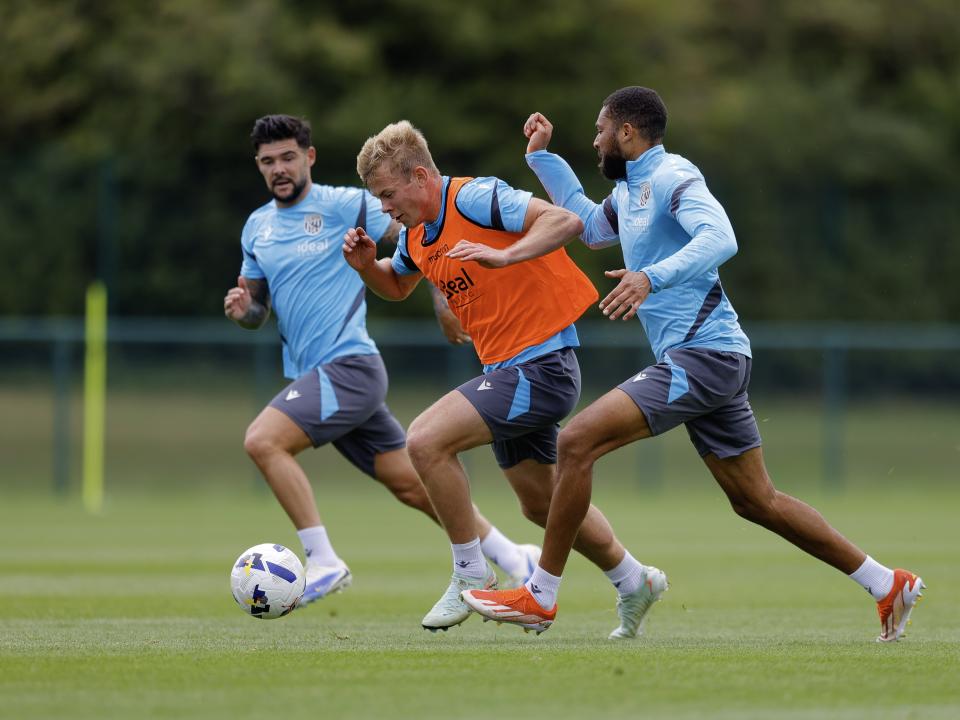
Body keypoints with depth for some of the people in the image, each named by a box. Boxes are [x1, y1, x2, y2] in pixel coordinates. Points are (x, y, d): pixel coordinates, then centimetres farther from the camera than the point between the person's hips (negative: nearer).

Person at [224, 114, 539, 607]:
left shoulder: (343, 205, -6)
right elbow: (258, 310, 22)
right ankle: (514, 559, 22)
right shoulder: (256, 228, 15)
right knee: (411, 483, 10)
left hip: (349, 365, -7)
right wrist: (240, 309, 0)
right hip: (312, 376, 7)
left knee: (262, 440, -23)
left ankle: (324, 562, -18)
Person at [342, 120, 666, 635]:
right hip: (507, 370, 10)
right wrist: (366, 264, 9)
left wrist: (504, 255, -38)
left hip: (540, 366, -10)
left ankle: (471, 575, -9)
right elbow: (396, 287, 30)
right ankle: (634, 581, 39)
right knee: (540, 504, 20)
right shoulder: (416, 235, 10)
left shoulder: (474, 198, -17)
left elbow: (566, 222, -25)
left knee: (425, 440, -21)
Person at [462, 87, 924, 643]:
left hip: (702, 354, -10)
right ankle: (888, 585, 17)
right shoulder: (630, 190, 19)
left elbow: (720, 238, -27)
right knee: (756, 501, 12)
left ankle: (539, 594, -11)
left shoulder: (671, 176, -10)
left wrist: (653, 277, -39)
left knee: (578, 442, -15)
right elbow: (591, 227, 40)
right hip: (715, 362, 10)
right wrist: (543, 156, 34)